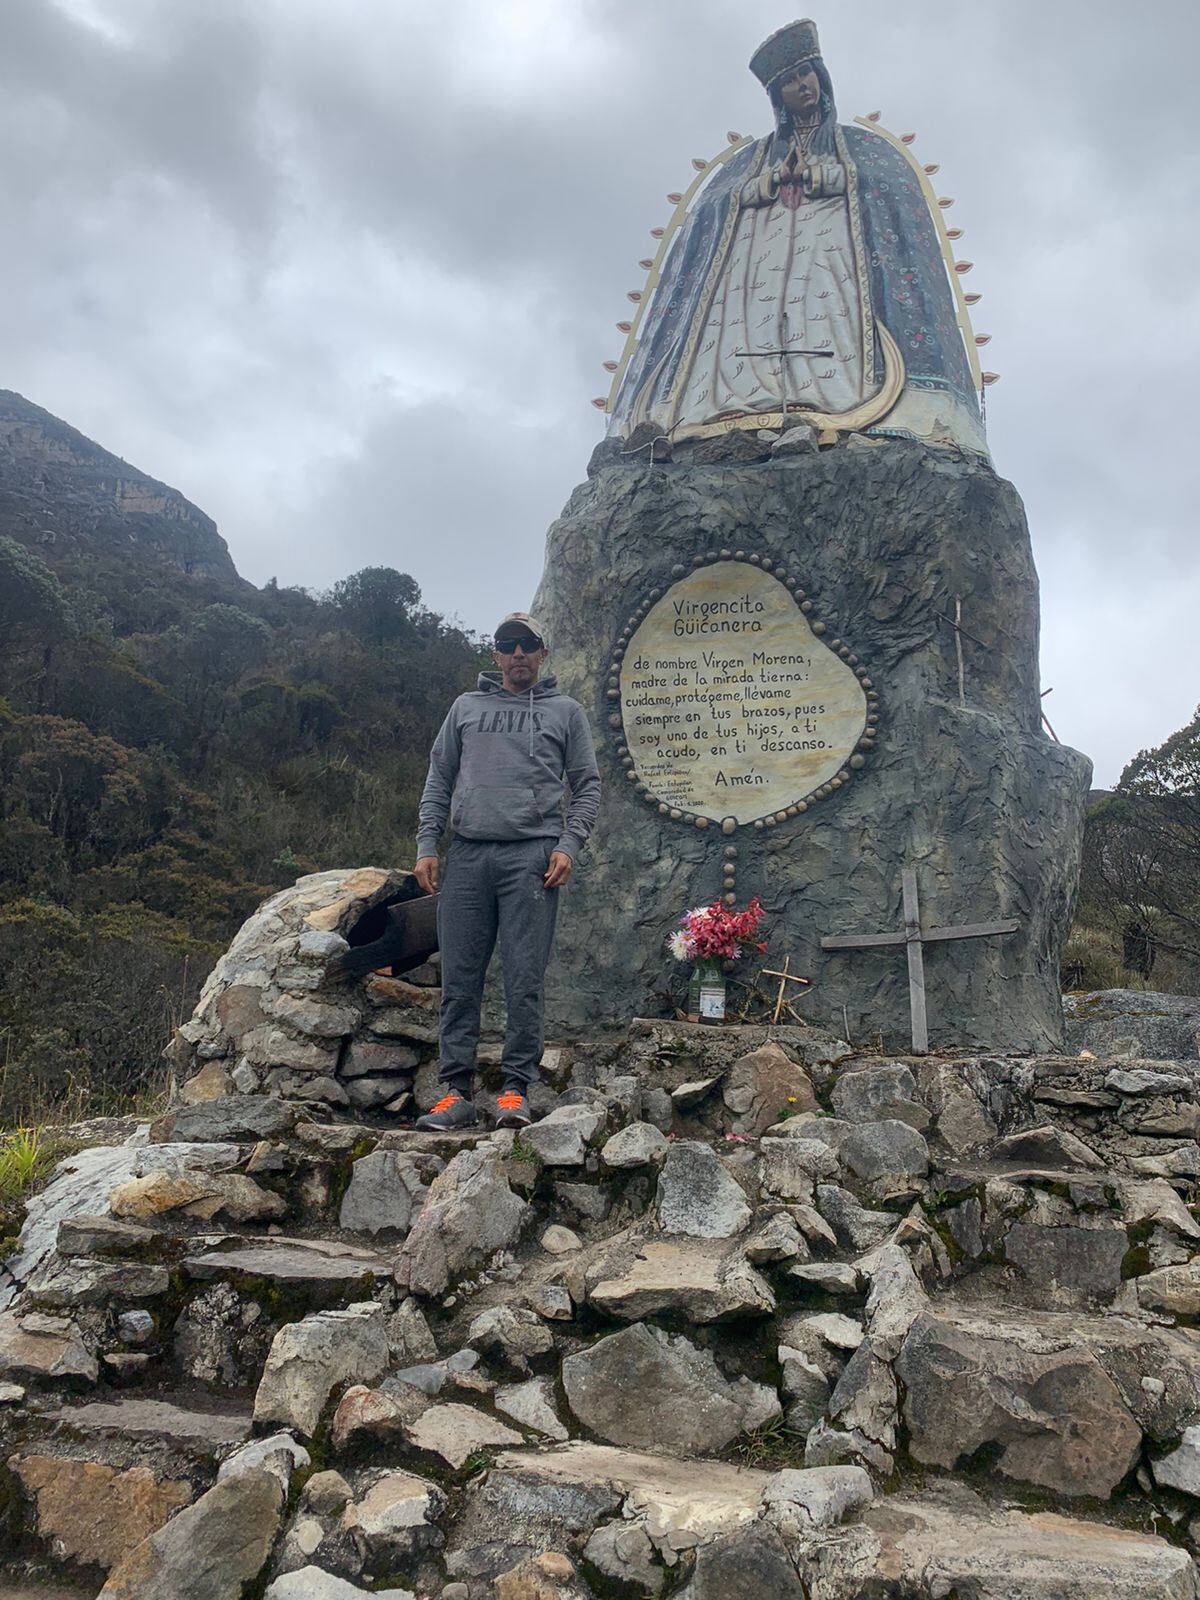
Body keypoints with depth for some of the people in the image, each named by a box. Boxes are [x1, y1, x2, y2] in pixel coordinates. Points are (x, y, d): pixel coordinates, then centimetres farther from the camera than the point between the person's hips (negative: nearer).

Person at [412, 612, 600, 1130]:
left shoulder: (565, 711, 14)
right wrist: (427, 845, 6)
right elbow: (438, 781, 17)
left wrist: (569, 845, -5)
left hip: (531, 855, -2)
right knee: (460, 979, 1)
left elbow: (587, 786, 9)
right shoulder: (466, 707, 19)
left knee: (525, 979, -5)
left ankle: (516, 1088, 2)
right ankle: (456, 1090, 7)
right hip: (467, 855, 3)